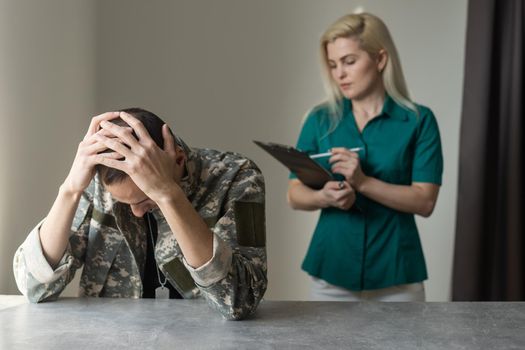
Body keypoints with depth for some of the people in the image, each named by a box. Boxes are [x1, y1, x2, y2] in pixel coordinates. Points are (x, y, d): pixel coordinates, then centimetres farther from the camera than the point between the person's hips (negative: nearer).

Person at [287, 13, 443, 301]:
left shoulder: (418, 120, -4)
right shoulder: (319, 120, 3)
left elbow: (424, 201, -9)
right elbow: (295, 195, 2)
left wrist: (363, 182, -23)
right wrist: (324, 196, -20)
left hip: (396, 273, -2)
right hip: (332, 269, 2)